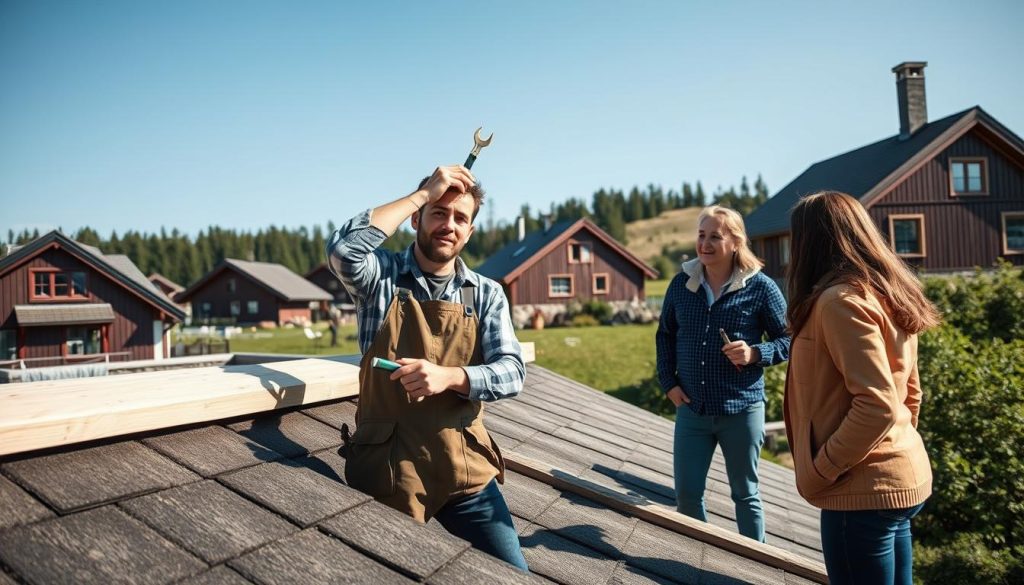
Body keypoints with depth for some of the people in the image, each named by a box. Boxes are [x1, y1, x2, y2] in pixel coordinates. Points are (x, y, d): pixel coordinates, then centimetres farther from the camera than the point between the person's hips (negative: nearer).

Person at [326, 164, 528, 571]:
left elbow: (512, 372, -7)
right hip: (388, 469, -2)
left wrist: (448, 377, -27)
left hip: (466, 469, 2)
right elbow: (343, 250, -26)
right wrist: (424, 193, -18)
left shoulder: (486, 294, 3)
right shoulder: (382, 277, -3)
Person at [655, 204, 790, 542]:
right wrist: (668, 382, 4)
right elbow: (665, 335, 13)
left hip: (742, 410, -3)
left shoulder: (760, 287, -9)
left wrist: (755, 353, -20)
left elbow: (788, 339, -2)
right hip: (691, 408, 3)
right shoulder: (682, 283, 1)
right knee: (686, 494, 8)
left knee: (745, 494, 14)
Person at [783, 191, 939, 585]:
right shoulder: (884, 296, 11)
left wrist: (817, 472, -16)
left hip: (864, 490, -9)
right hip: (902, 477, 9)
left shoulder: (841, 300, -18)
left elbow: (877, 407, -24)